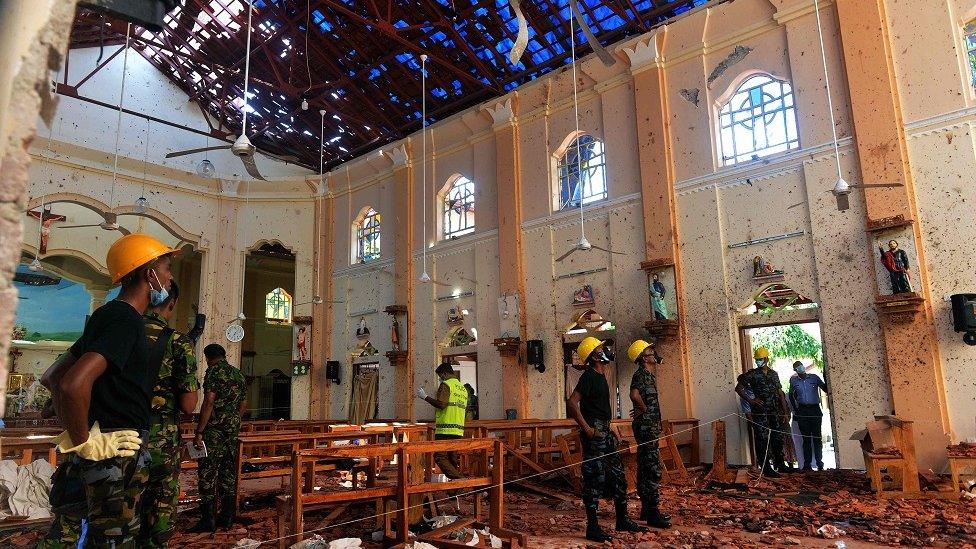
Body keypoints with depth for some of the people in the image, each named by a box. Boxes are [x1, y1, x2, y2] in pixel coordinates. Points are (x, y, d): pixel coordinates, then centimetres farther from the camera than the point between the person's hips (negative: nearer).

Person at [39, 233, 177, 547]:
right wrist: (84, 443, -18)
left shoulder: (106, 316, 14)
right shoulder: (127, 321, -17)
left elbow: (51, 377, 21)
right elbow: (74, 384, -31)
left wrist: (73, 431, 16)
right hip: (115, 458, -10)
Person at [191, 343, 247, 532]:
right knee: (228, 473, 11)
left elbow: (209, 402, -16)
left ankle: (208, 519, -2)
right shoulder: (239, 374, 15)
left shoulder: (213, 371, -7)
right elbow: (243, 404, 20)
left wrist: (199, 432, -15)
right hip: (233, 431, 7)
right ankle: (227, 517, 16)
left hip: (214, 429, -7)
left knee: (207, 473, -2)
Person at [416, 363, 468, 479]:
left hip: (446, 430, -8)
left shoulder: (446, 384, -6)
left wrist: (425, 397, -9)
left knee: (440, 457, -7)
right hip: (458, 430, 8)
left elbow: (441, 404, -19)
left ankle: (458, 480, -17)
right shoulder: (463, 388, 20)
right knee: (453, 459, 12)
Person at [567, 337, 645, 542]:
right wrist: (586, 429, -21)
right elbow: (572, 403, -23)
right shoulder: (589, 376, -14)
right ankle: (592, 528, 4)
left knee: (617, 475, 15)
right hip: (594, 432, -10)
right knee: (595, 479, -4)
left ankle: (622, 520, 27)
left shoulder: (601, 375, 15)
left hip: (605, 430, 10)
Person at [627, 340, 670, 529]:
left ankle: (646, 508, 22)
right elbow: (635, 394, -33)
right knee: (653, 469, -9)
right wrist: (644, 409, -17)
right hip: (646, 426, -10)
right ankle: (653, 513, -5)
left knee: (645, 468, 14)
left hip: (650, 427, 10)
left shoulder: (649, 375, 17)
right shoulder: (641, 374, -14)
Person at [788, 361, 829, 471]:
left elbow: (825, 388, 0)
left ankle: (820, 463, 10)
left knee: (817, 437, 2)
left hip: (815, 409, -1)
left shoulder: (814, 377, 1)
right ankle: (807, 464, 8)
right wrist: (796, 409, 10)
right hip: (802, 411, 1)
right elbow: (791, 395, 18)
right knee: (806, 438, 4)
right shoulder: (793, 381, 6)